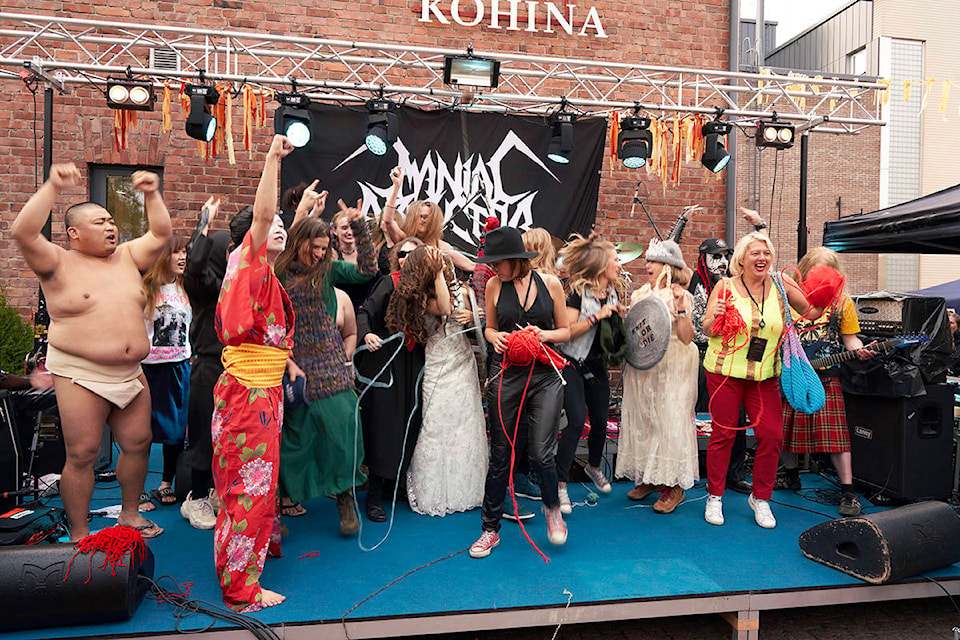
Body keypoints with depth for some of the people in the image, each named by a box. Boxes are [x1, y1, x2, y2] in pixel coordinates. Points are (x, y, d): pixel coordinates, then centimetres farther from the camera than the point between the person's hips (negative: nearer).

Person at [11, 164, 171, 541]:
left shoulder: (127, 257, 11)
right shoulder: (59, 264, -3)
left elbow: (160, 236, 10)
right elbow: (23, 233, -18)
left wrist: (152, 194, -1)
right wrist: (53, 187, -23)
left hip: (131, 374, 5)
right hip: (81, 375, -5)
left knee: (138, 445, 11)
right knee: (82, 455, 0)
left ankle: (130, 513, 31)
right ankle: (79, 537, 15)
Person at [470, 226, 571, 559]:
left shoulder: (550, 283, 0)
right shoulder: (494, 285, 2)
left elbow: (565, 331, 9)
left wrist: (544, 334, -11)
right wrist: (496, 338, -7)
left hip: (545, 376, -1)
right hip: (506, 376, 1)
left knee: (541, 453, -6)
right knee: (500, 456, 6)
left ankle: (552, 507, 27)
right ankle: (490, 529, 23)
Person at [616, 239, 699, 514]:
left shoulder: (680, 296, -4)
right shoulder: (639, 294, 11)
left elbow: (687, 338, -13)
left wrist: (680, 308, -24)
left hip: (671, 368, -5)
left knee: (670, 421, -4)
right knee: (641, 421, 8)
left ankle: (674, 485, 5)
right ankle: (647, 478, 21)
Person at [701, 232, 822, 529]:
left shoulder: (780, 284, 4)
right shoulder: (726, 286, -3)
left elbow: (810, 311, 12)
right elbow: (707, 330, -2)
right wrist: (715, 317, -23)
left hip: (765, 376, 3)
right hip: (725, 371, -3)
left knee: (772, 435, 0)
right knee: (723, 433, 2)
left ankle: (760, 498, 21)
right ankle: (714, 497, 18)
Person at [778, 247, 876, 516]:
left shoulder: (842, 302, 7)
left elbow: (850, 338, 9)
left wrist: (860, 350, -10)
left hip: (826, 376, -1)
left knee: (834, 432, -6)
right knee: (785, 427, 7)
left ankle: (848, 491, 2)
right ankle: (791, 476, 29)